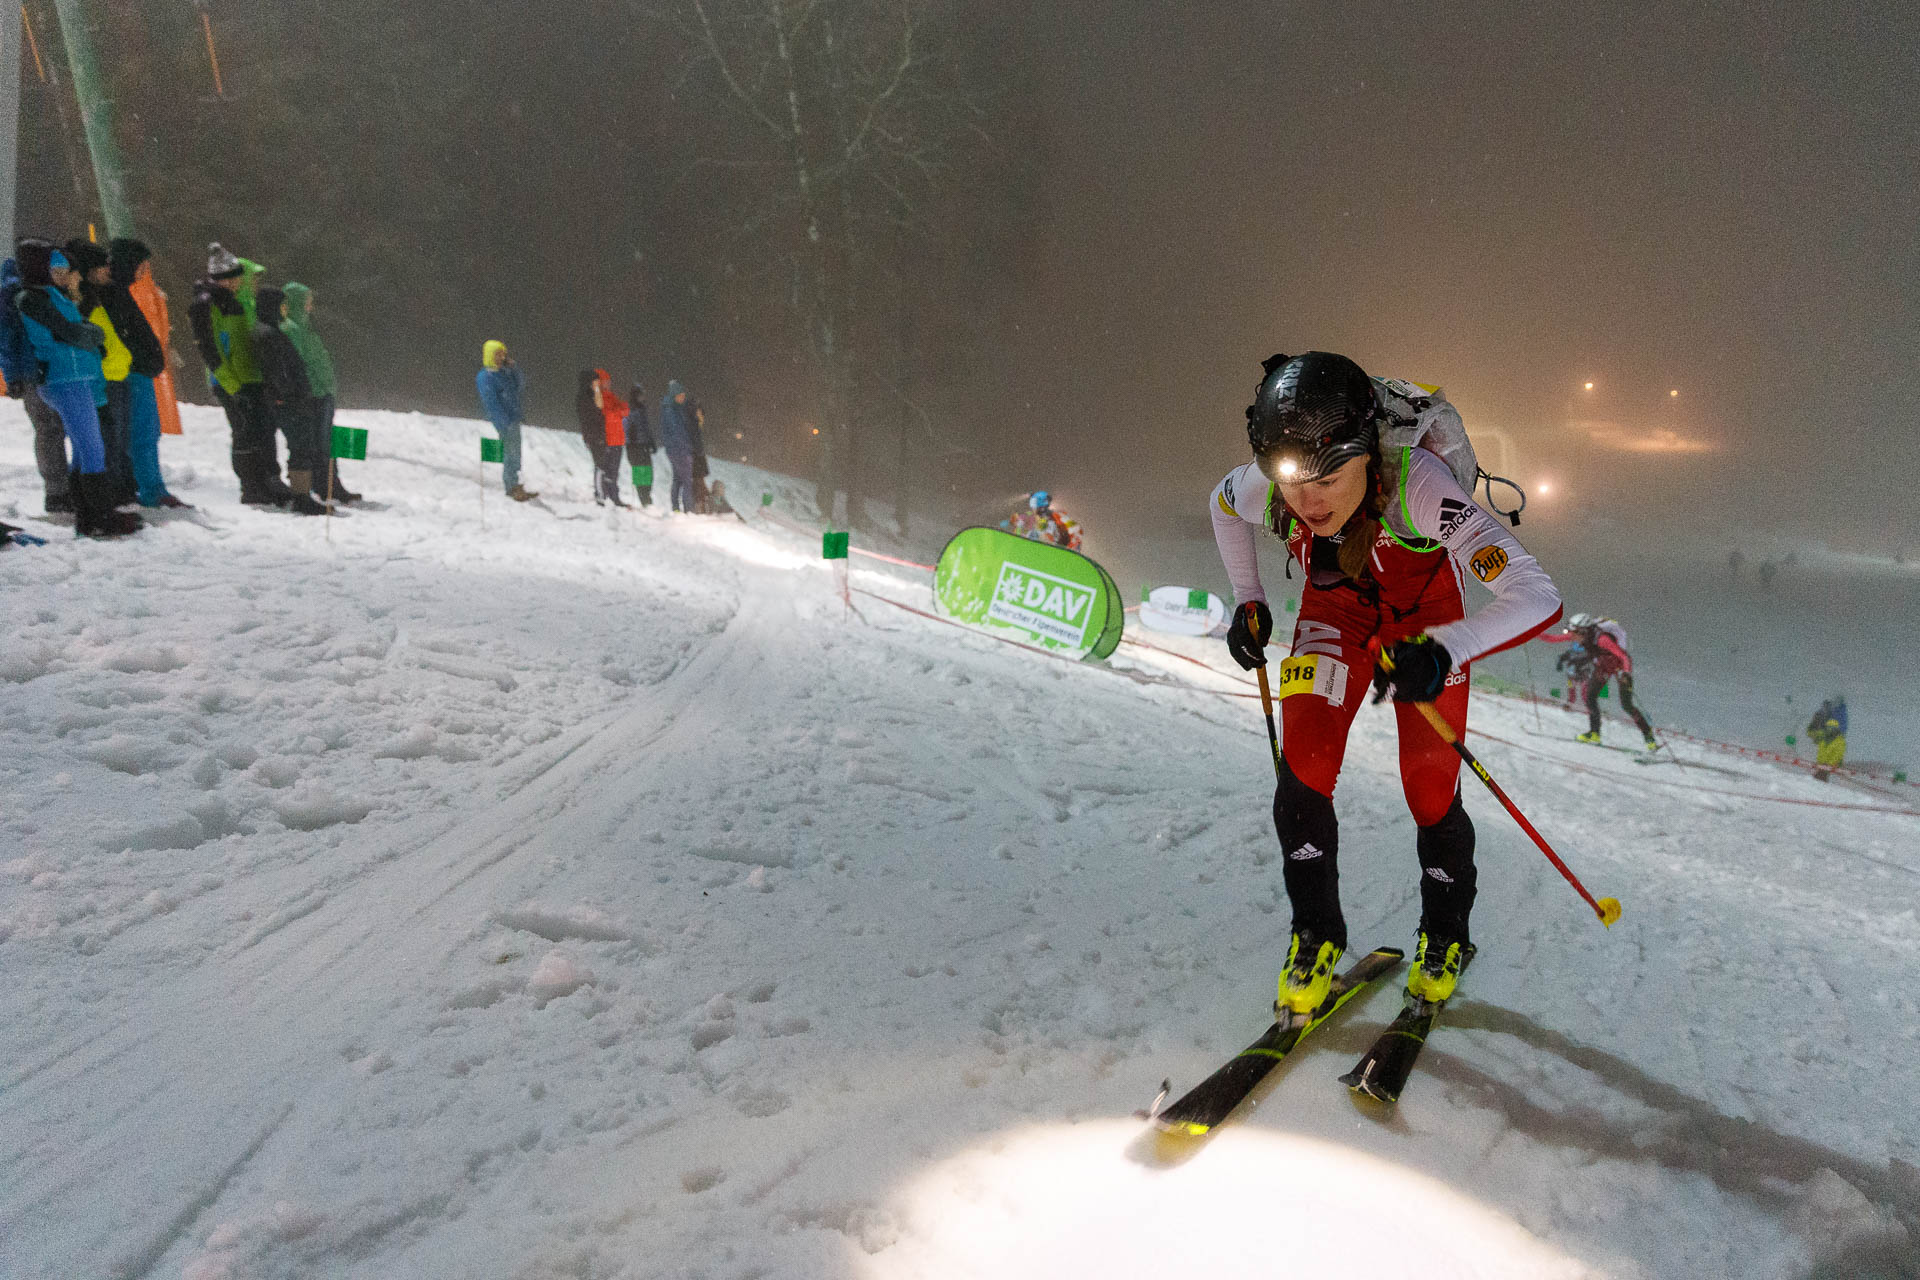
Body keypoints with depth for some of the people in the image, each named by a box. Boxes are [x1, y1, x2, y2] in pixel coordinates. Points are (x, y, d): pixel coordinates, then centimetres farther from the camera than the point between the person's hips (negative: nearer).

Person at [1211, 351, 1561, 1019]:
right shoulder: (1260, 487, -30)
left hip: (1425, 622, -2)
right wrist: (1248, 602, -4)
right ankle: (1316, 938, 7)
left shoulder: (1415, 484, -41)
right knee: (1303, 773, -14)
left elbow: (1536, 597, -43)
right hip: (1334, 615, 2)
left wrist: (1441, 651, -56)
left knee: (1430, 794, -3)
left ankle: (1445, 937, 27)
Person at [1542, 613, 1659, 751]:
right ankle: (1594, 734, 7)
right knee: (1590, 696, -5)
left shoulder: (1601, 639, -36)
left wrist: (1626, 673, -51)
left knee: (1626, 706, -12)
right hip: (1603, 666, 7)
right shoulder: (1580, 635, -17)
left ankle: (1649, 736, 1)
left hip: (1621, 666, -7)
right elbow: (1553, 639, -10)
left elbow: (1624, 657, -36)